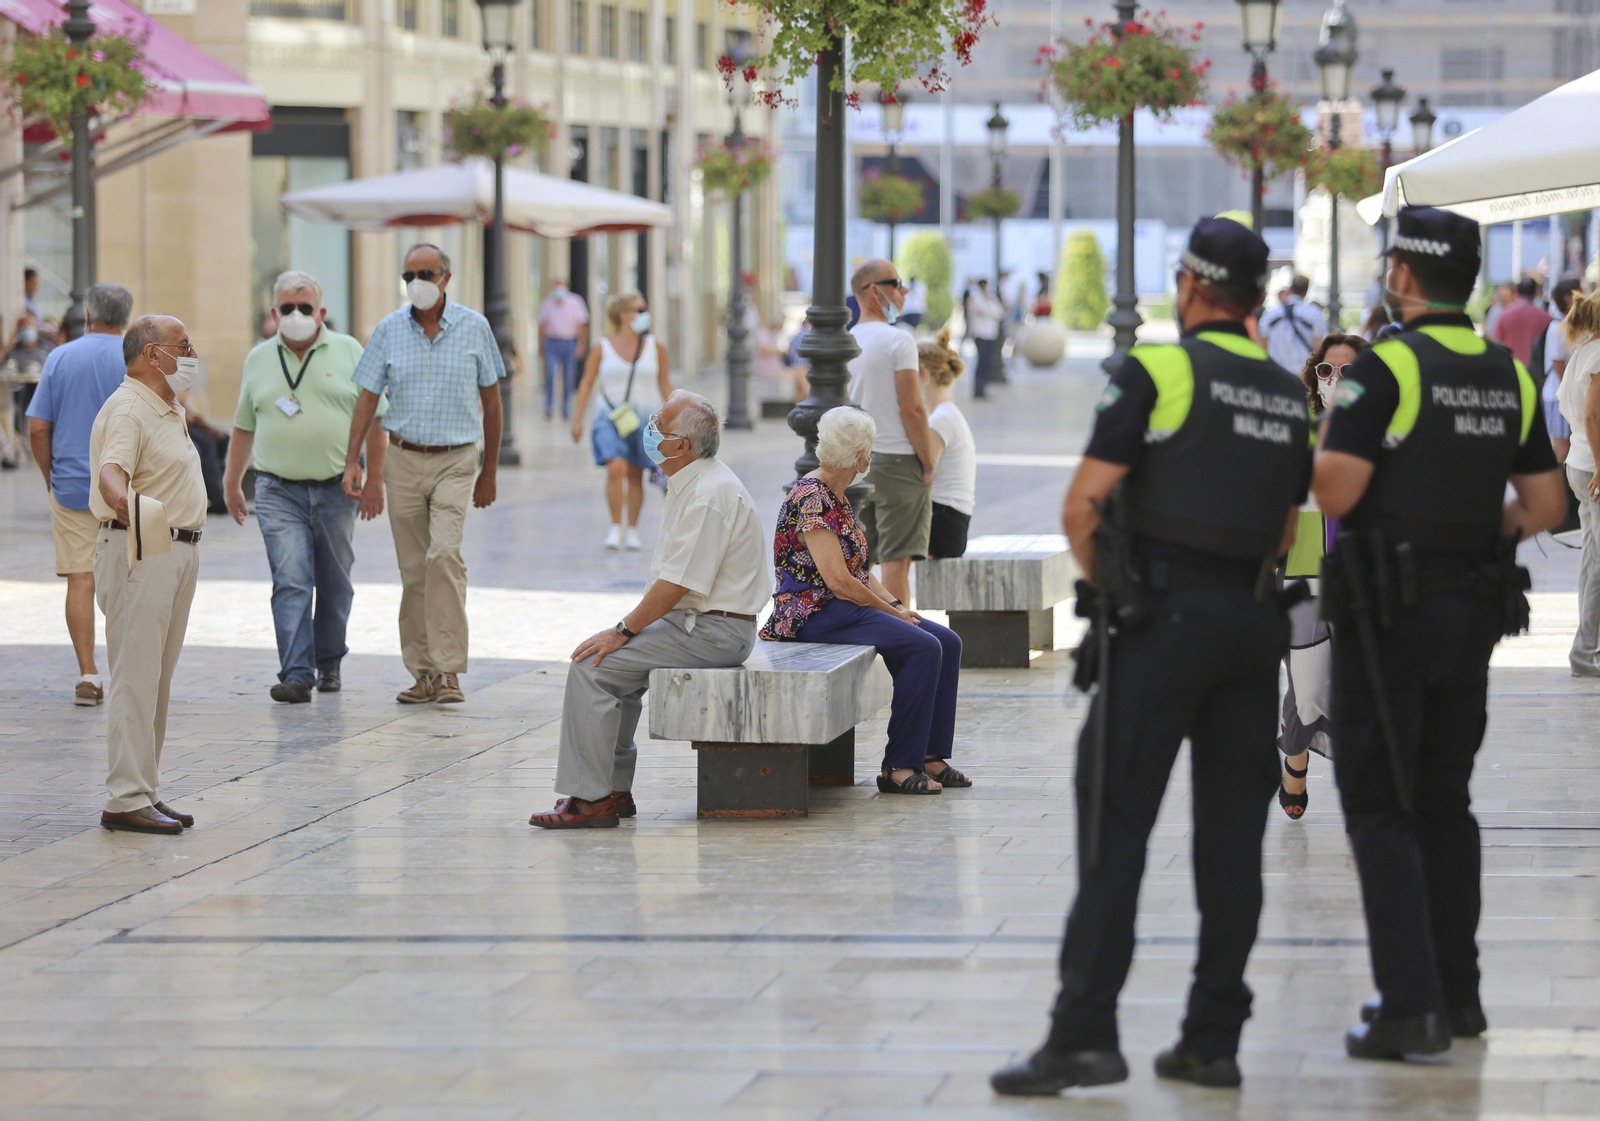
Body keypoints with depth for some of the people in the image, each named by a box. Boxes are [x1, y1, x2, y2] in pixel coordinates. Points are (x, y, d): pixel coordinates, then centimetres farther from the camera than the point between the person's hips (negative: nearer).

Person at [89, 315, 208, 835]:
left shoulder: (169, 411, 17)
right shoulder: (127, 410, -15)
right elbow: (111, 469, -32)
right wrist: (122, 499, -52)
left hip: (177, 552, 10)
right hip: (140, 552, -10)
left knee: (158, 678, 12)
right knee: (136, 678, -11)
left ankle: (146, 791, 17)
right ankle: (126, 799, -11)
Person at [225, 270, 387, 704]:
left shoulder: (348, 353, 4)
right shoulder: (258, 360, 10)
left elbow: (374, 418, 4)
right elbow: (244, 427, 18)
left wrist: (374, 480, -2)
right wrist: (232, 483, 17)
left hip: (337, 489, 0)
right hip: (279, 493, 0)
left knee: (334, 585, 9)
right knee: (290, 582, -12)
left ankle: (329, 664, 26)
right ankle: (297, 675, -16)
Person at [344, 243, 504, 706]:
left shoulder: (474, 327, 0)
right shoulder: (388, 330, 3)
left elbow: (491, 400, 8)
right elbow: (367, 399, 5)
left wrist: (489, 471, 9)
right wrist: (352, 462, -5)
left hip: (456, 461, -2)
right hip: (403, 460, 2)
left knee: (445, 554, -20)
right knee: (413, 570, 5)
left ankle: (449, 671, -19)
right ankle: (424, 673, 13)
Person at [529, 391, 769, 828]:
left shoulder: (708, 495, -21)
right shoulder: (689, 484, 14)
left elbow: (677, 583, -23)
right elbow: (669, 575, 19)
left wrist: (623, 631, -15)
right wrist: (628, 628, 11)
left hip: (714, 630, -11)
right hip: (695, 620, 11)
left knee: (592, 666, -14)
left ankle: (589, 800, -11)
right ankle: (614, 790, 17)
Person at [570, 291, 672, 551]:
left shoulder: (655, 347, 5)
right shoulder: (602, 349, 1)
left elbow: (665, 384, 10)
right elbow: (587, 384, 6)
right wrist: (577, 419, 3)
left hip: (645, 418, 2)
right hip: (611, 418, -2)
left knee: (635, 475, 5)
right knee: (616, 469, -18)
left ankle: (632, 531, 17)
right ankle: (615, 527, -8)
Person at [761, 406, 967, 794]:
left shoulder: (836, 498, 17)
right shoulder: (811, 500, -15)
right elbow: (837, 580, -21)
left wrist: (897, 604, 2)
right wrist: (892, 611, -12)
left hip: (848, 610, 10)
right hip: (815, 614, -10)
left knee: (947, 642, -2)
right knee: (923, 648, -25)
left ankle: (929, 755, -3)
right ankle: (898, 768, -23)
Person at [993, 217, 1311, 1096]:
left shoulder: (1157, 371, -7)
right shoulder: (1290, 396, 14)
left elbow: (1082, 508, -10)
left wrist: (1106, 587, 6)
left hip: (1163, 623, -6)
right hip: (1255, 625, 6)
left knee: (1116, 826, -6)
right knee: (1231, 834, 7)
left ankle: (1084, 1034, -11)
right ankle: (1213, 1039, 8)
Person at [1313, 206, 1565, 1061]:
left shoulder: (1387, 366, -13)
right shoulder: (1508, 376, 8)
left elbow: (1335, 492, -18)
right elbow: (1545, 507, 9)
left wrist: (1323, 437, 1)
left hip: (1390, 611, -6)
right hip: (1475, 610, 6)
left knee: (1380, 807, -3)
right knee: (1444, 804, 16)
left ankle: (1409, 1006, -10)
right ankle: (1457, 994, 20)